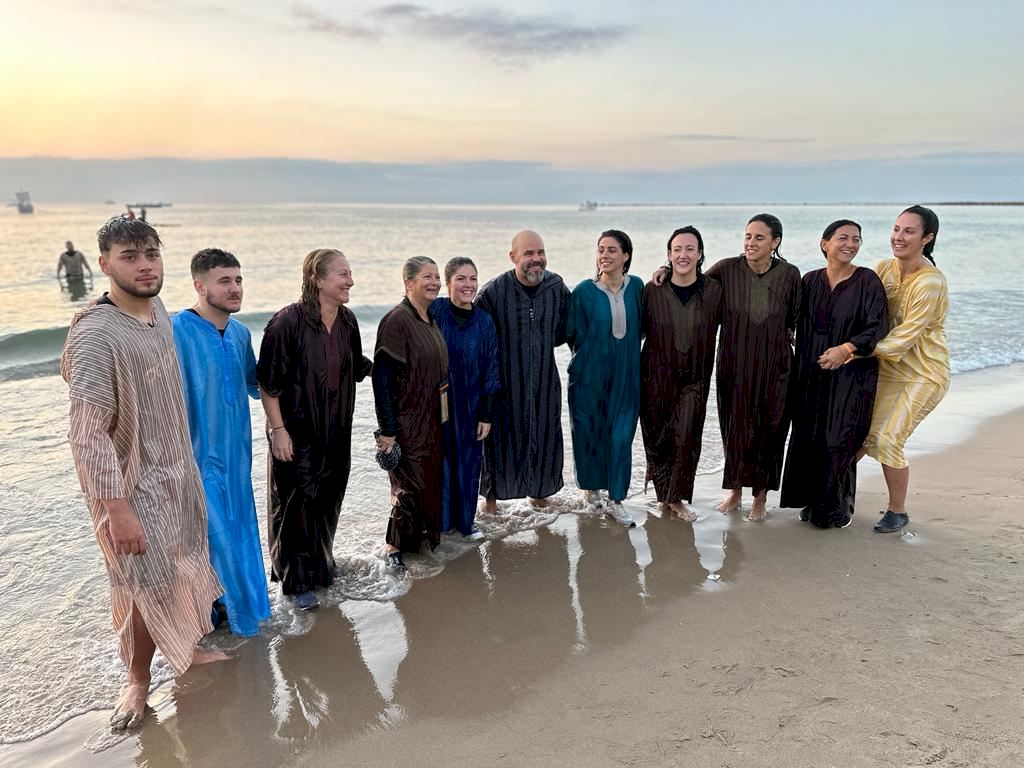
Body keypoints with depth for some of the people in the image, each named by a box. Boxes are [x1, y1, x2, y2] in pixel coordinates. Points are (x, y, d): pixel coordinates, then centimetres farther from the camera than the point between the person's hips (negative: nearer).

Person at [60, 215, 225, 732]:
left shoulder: (158, 311, -1)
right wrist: (117, 509, -24)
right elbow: (87, 436, -25)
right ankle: (138, 679, 31)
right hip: (132, 485, -7)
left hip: (178, 471, 7)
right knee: (148, 584, 7)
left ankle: (185, 647, 44)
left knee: (183, 568, 21)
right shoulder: (94, 336, -25)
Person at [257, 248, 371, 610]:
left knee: (328, 498, 18)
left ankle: (321, 562, 39)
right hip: (296, 432, -6)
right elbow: (268, 382, -15)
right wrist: (278, 430, -17)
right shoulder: (288, 322, -18)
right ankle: (296, 580, 20)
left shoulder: (347, 320, 1)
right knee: (296, 502, 5)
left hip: (335, 431, 6)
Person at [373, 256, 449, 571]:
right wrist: (387, 429, -20)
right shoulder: (396, 321, -17)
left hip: (433, 420, 8)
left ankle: (424, 536, 34)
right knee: (410, 486, 0)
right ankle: (395, 546, 18)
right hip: (407, 421, -8)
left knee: (430, 482, 16)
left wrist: (441, 416, 16)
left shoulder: (430, 319, 8)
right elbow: (381, 377, -19)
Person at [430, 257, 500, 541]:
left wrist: (487, 415, 2)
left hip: (470, 407, 3)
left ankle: (465, 521, 31)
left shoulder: (485, 321, -1)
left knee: (469, 463, 12)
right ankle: (438, 521, 24)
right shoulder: (433, 312, -10)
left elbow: (491, 370, 3)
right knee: (439, 461, 6)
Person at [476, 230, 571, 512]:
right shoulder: (494, 291, -14)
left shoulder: (557, 287, -2)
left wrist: (539, 345, 1)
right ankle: (492, 496, 25)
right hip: (505, 381, -3)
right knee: (501, 438, 5)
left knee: (544, 437, 14)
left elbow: (564, 330, 12)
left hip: (544, 380, 4)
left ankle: (539, 491, 35)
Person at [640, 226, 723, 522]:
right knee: (657, 436, 8)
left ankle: (676, 498, 13)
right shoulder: (653, 290, -6)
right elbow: (639, 329, 4)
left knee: (686, 437, -4)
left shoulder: (713, 290, -4)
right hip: (657, 375, 0)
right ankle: (664, 493, 29)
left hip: (694, 378, 0)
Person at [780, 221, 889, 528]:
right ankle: (813, 503, 23)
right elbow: (799, 326, 11)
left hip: (852, 375, -4)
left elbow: (878, 327, -10)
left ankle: (839, 507, 14)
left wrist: (847, 348, -23)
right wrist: (799, 368, 1)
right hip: (812, 375, 4)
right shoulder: (810, 281, 6)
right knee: (808, 439, 7)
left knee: (839, 441, -3)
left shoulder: (867, 281, -6)